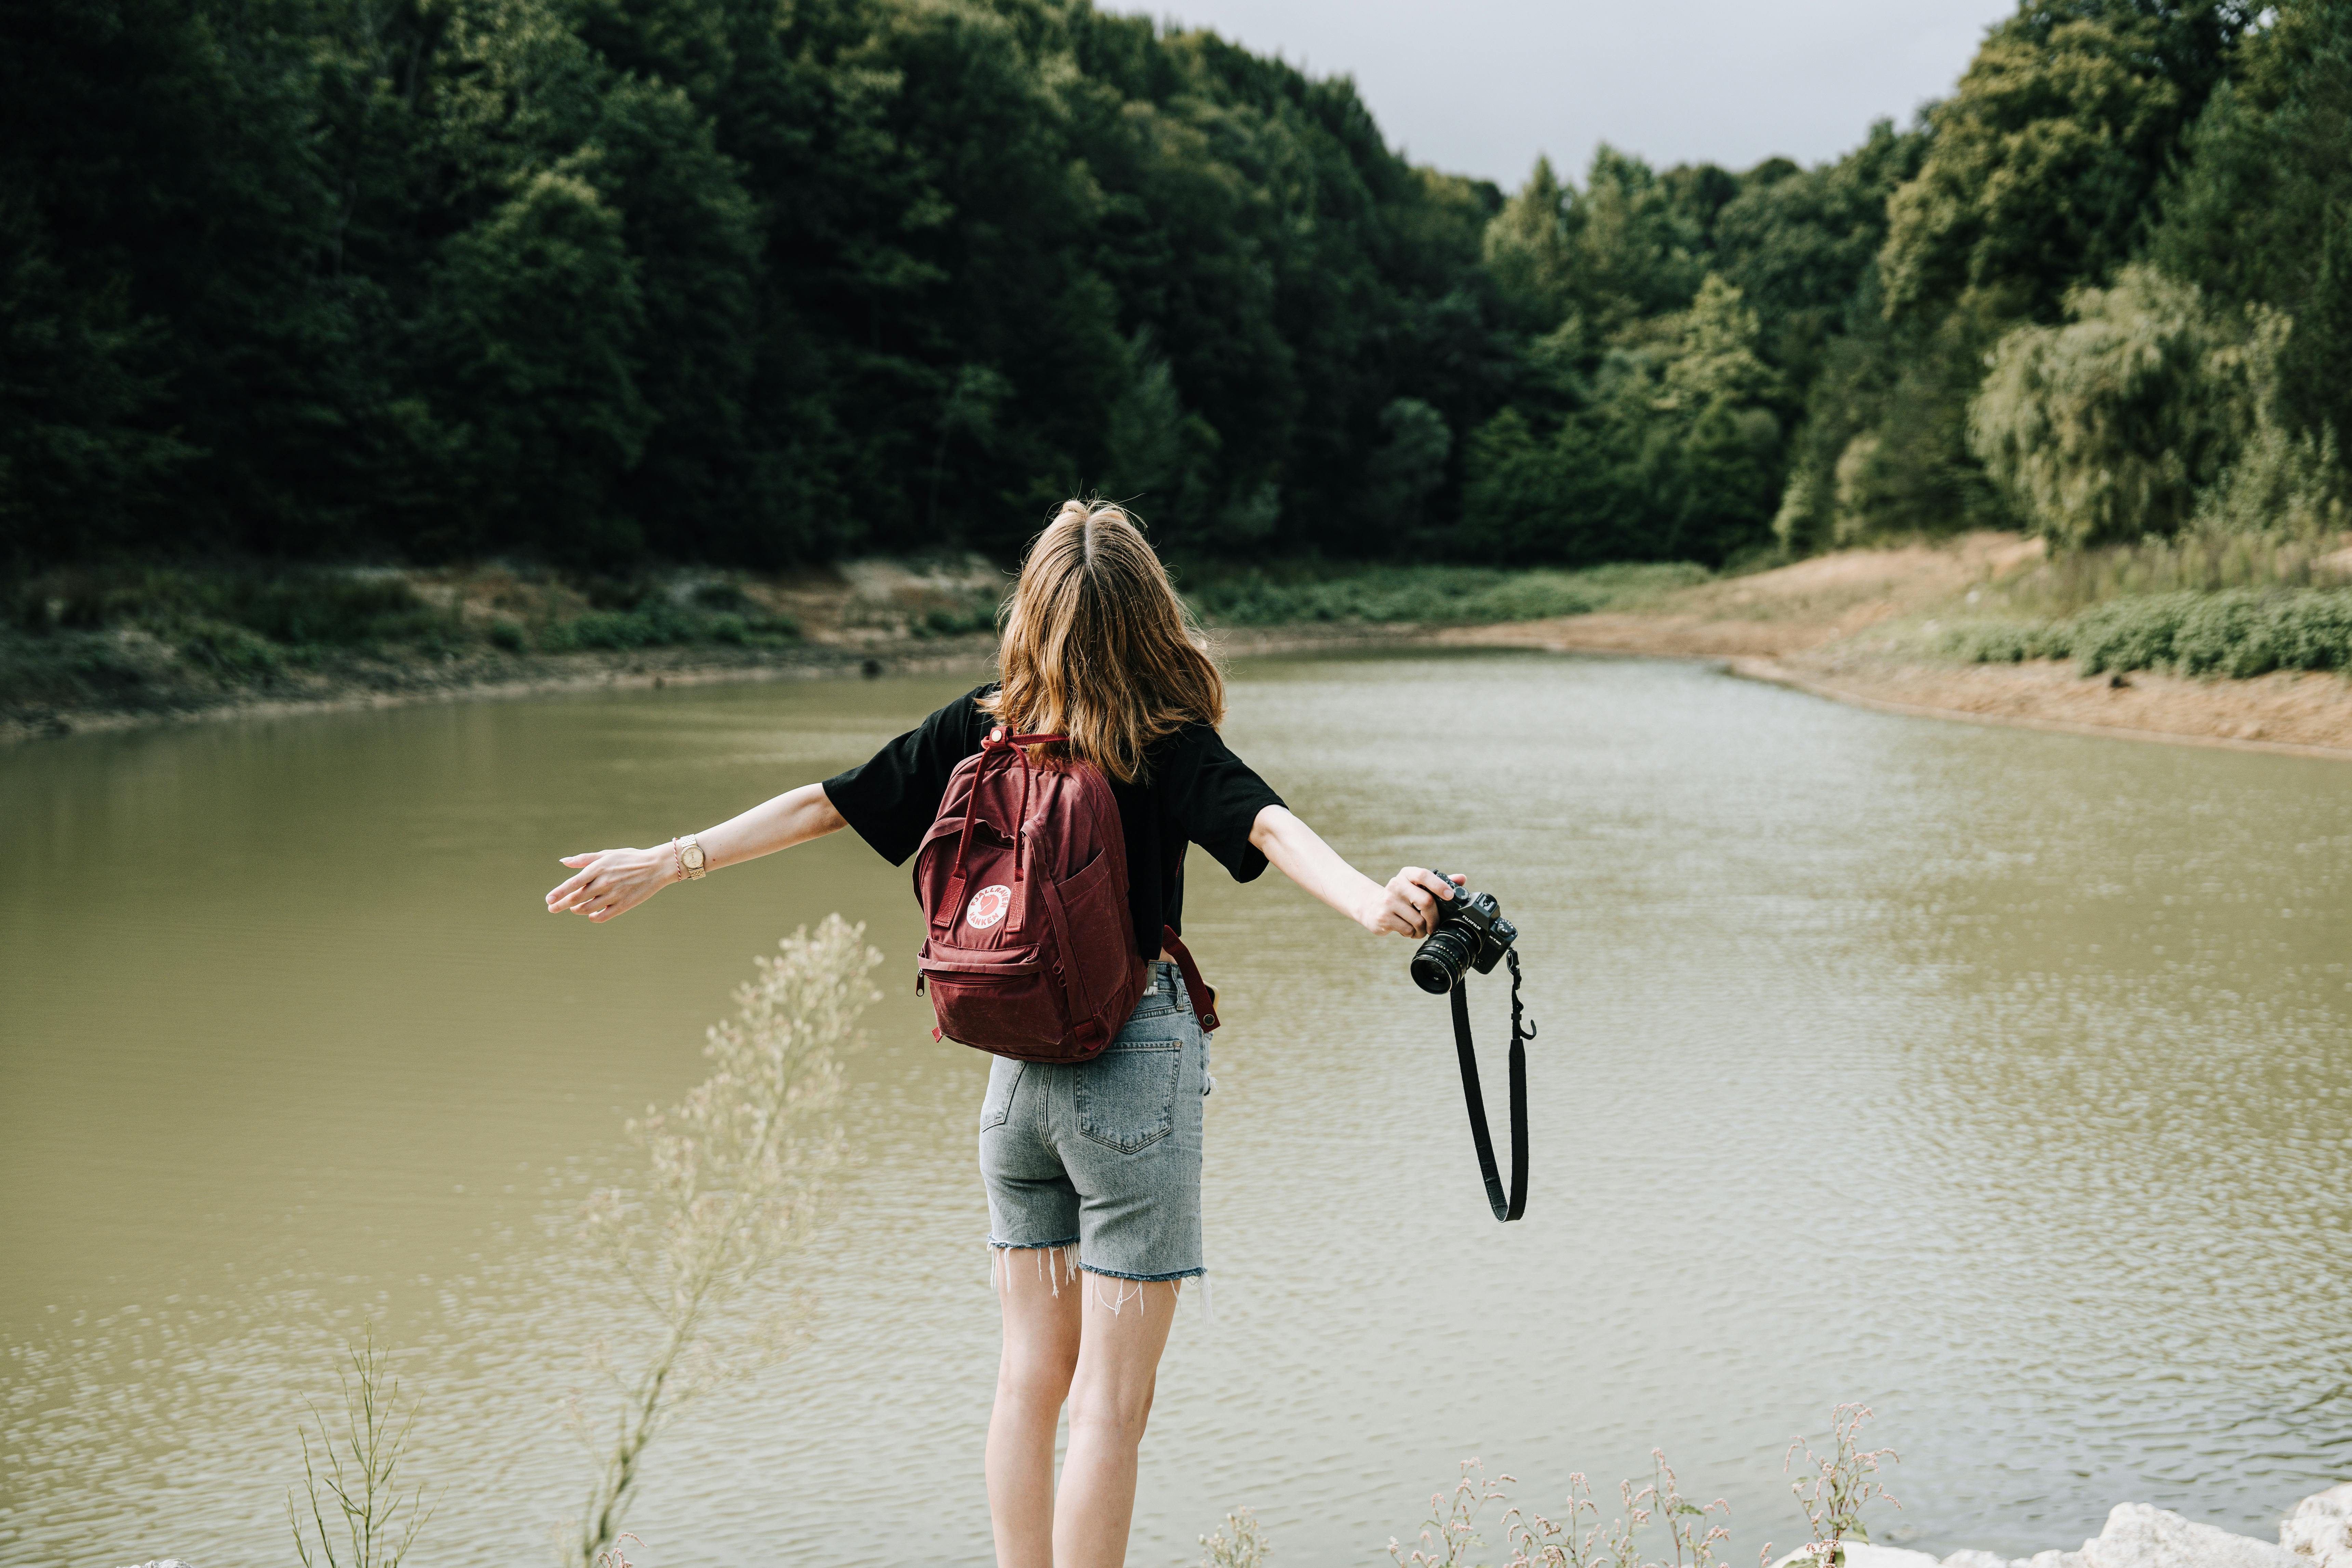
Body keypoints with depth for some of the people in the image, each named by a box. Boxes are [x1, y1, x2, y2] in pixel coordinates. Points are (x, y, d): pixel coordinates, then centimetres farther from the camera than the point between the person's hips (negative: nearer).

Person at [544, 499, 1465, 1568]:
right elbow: (1270, 828, -27)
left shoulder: (981, 728, 3)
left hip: (1017, 1069, 5)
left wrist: (667, 864, 13)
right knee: (1111, 1401, 1)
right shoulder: (1168, 745, -10)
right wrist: (1370, 904, -41)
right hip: (1134, 1065, -5)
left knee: (1031, 1376, 16)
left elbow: (820, 806, 5)